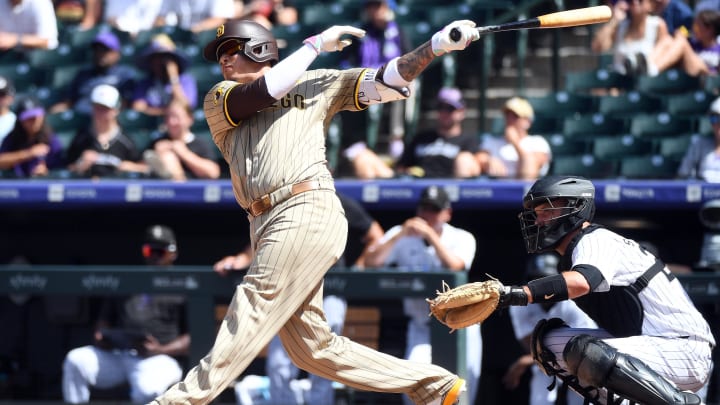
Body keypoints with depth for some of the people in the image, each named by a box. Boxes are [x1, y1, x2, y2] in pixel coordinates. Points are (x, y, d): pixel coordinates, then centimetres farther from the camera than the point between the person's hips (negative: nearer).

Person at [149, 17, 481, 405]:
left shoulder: (315, 84, 14)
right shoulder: (219, 100, 19)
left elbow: (386, 83, 10)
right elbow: (266, 91, 0)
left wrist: (438, 45, -1)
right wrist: (315, 44, 5)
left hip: (308, 213, -5)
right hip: (265, 227, 5)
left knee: (248, 319, -13)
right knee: (311, 347, 3)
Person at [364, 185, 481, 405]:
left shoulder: (462, 238, -3)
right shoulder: (401, 236, -2)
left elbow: (455, 267, -23)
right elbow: (371, 261, -16)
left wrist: (430, 235, -28)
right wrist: (401, 234, -24)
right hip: (421, 327, 0)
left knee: (465, 384, -5)